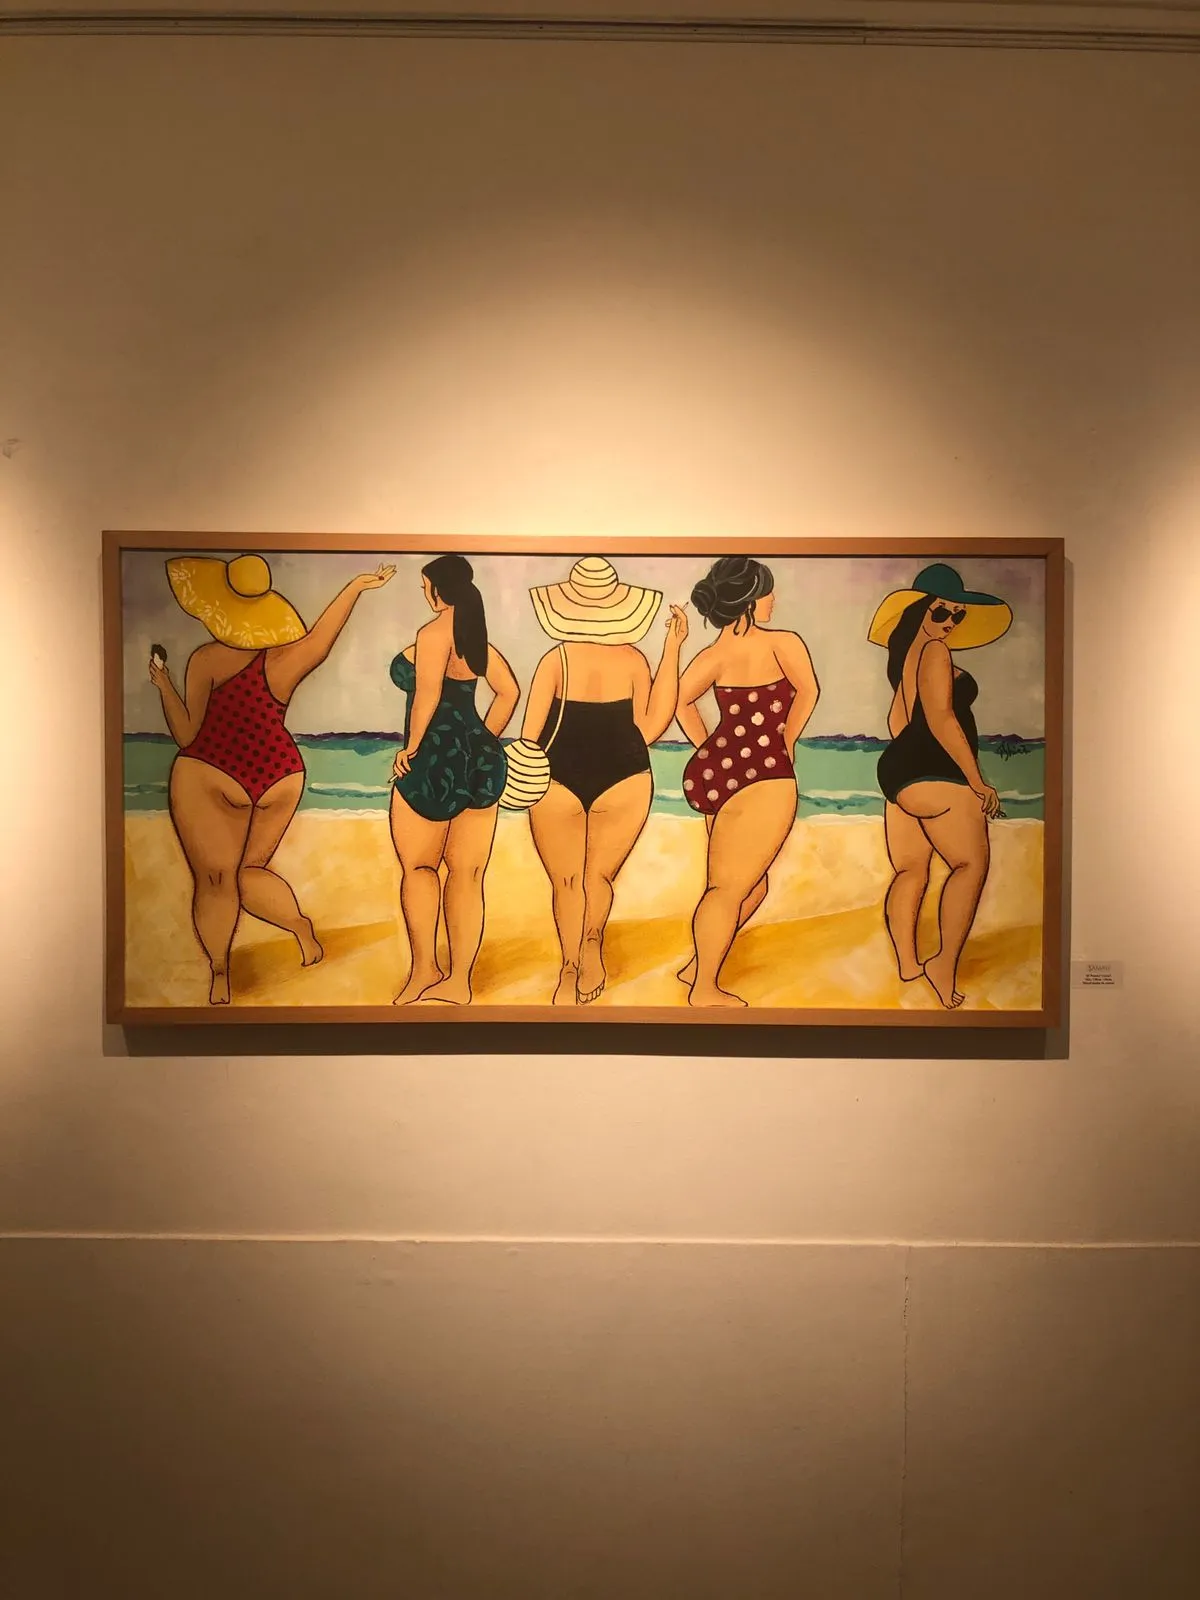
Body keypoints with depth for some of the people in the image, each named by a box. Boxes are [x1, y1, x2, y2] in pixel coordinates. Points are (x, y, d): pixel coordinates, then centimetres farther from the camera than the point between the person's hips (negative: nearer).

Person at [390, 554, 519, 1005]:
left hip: (435, 760, -7)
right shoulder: (478, 636, 14)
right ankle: (458, 983, 11)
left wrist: (410, 748, -10)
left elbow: (427, 694, -19)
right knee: (467, 876, 7)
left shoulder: (434, 632, -10)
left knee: (418, 868, 8)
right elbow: (509, 691, 15)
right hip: (480, 761, 7)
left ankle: (424, 970, 6)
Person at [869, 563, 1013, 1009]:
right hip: (934, 774, -10)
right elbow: (941, 720, -16)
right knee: (971, 863, -8)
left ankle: (907, 965, 10)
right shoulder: (935, 651, -9)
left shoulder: (906, 654, 19)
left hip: (898, 769, 10)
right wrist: (977, 780, -13)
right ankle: (945, 963, -13)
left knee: (909, 872, 9)